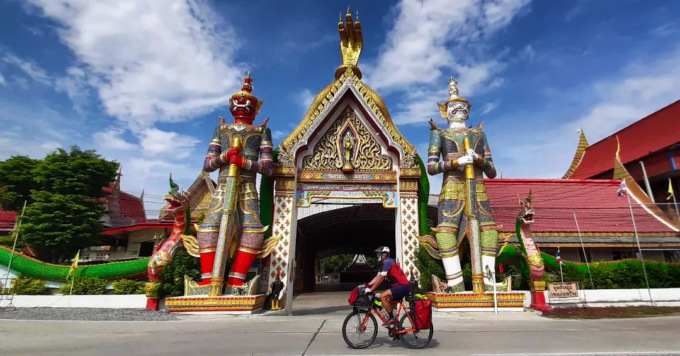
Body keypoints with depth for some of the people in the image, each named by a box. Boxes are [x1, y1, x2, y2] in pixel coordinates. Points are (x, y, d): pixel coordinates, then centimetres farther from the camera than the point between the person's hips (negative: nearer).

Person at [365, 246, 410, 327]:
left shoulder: (388, 262, -14)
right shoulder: (383, 264, 16)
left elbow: (381, 278, -19)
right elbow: (377, 277, 13)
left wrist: (371, 289, -18)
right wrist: (366, 286, 3)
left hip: (403, 286, -10)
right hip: (398, 286, 10)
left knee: (383, 296, -21)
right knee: (389, 303, 16)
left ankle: (392, 319, -13)